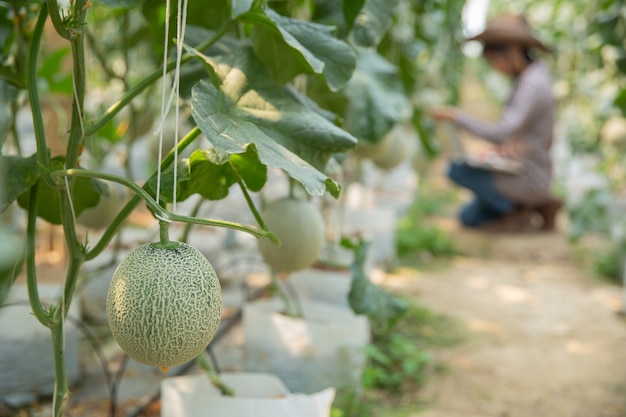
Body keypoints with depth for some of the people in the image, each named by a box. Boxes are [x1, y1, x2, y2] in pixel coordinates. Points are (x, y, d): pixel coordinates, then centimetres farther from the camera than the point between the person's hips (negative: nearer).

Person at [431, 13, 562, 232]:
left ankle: (515, 210, -5)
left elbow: (501, 134, -32)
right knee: (469, 217, 17)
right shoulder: (526, 78, 7)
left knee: (457, 169, -15)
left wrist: (455, 115, -25)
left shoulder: (533, 85, -23)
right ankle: (538, 205, 9)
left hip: (526, 180, -10)